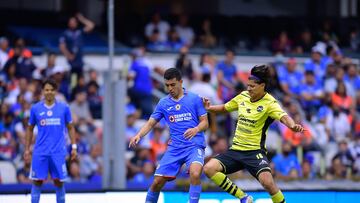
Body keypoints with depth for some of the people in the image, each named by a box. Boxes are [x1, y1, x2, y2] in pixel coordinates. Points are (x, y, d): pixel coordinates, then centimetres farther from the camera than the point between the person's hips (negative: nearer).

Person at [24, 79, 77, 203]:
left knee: (58, 181, 3)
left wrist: (74, 147, 2)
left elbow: (70, 128, 9)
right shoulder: (35, 109, 3)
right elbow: (30, 129, 11)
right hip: (40, 152, 0)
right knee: (37, 181, 0)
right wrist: (27, 149, 7)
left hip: (58, 152, 0)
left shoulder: (64, 108, 2)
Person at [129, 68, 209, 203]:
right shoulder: (163, 103, 9)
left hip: (194, 146, -3)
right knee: (157, 182, -1)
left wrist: (196, 129, -21)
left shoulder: (194, 99, 1)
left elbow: (205, 122, 2)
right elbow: (150, 123, 8)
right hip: (174, 148, 3)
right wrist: (139, 135, -11)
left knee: (195, 174, -31)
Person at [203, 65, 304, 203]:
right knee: (209, 168, -14)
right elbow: (224, 108, 24)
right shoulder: (243, 96, 7)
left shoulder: (269, 103, -11)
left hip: (254, 151, -6)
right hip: (236, 149, 6)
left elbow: (283, 116, -30)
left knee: (267, 181, -30)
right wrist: (209, 108, 5)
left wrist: (292, 125, -51)